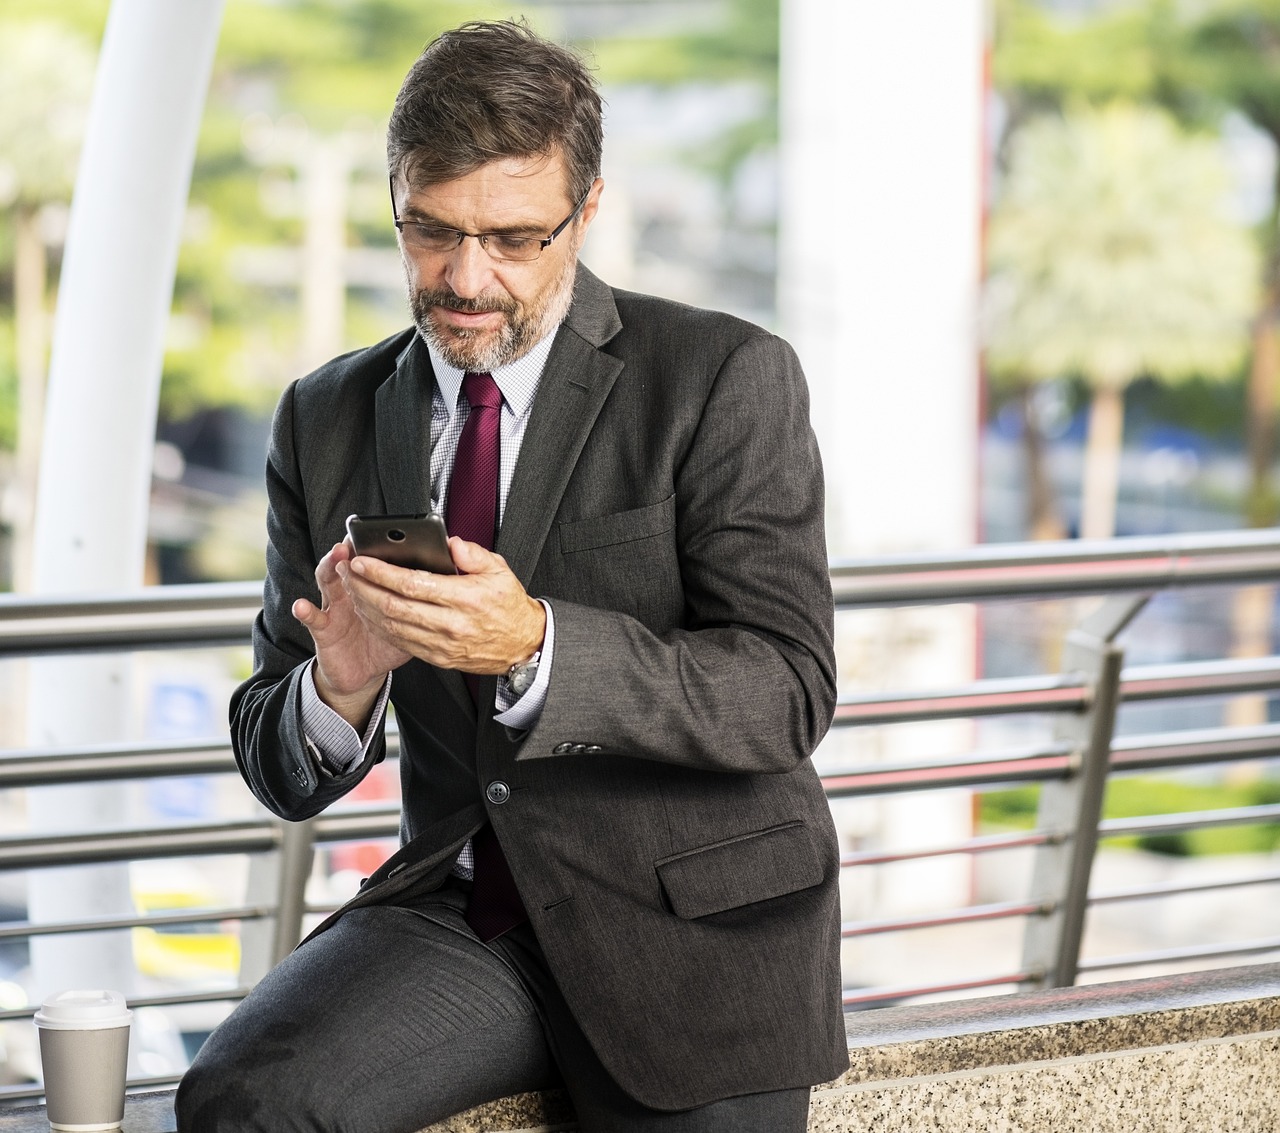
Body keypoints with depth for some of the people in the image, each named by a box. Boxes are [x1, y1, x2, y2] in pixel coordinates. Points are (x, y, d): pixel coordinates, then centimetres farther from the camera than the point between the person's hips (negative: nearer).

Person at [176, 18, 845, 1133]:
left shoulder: (728, 381, -5)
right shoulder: (328, 421, 7)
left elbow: (788, 693, -14)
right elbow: (282, 772, 8)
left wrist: (535, 648, -28)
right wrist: (341, 686, -16)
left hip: (691, 917, -2)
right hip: (460, 904, 2)